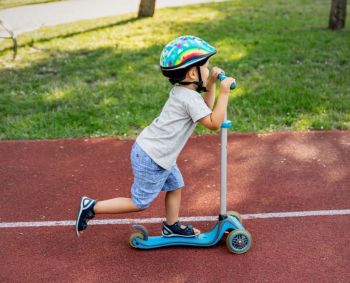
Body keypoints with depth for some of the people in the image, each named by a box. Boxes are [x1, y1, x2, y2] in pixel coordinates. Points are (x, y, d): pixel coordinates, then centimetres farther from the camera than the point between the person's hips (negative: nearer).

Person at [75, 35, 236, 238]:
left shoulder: (181, 91, 9)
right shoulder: (189, 97, -21)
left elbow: (205, 109, 20)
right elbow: (213, 123, -24)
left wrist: (212, 83, 10)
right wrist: (224, 92, -22)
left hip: (156, 153, 10)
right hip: (151, 160, -10)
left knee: (175, 186, 21)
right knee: (140, 204, 5)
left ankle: (172, 227, 37)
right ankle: (91, 207, 11)